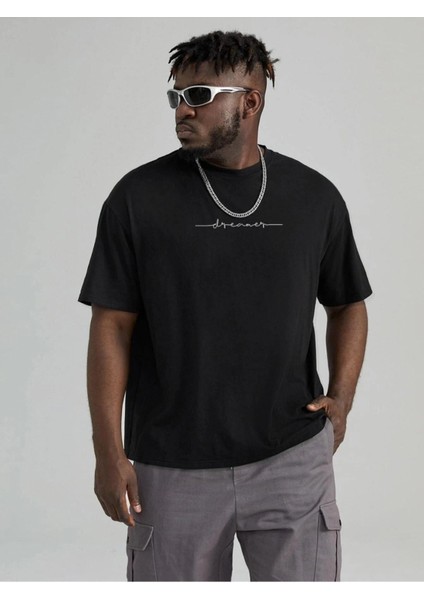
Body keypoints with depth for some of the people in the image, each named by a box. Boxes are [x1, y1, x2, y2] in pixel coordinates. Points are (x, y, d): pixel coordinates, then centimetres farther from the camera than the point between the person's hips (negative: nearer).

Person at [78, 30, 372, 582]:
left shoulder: (314, 196, 2)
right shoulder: (139, 197, -4)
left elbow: (347, 305, 15)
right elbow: (112, 327, -3)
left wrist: (341, 398, 0)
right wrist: (109, 451, -7)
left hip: (294, 458, 1)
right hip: (171, 467, -1)